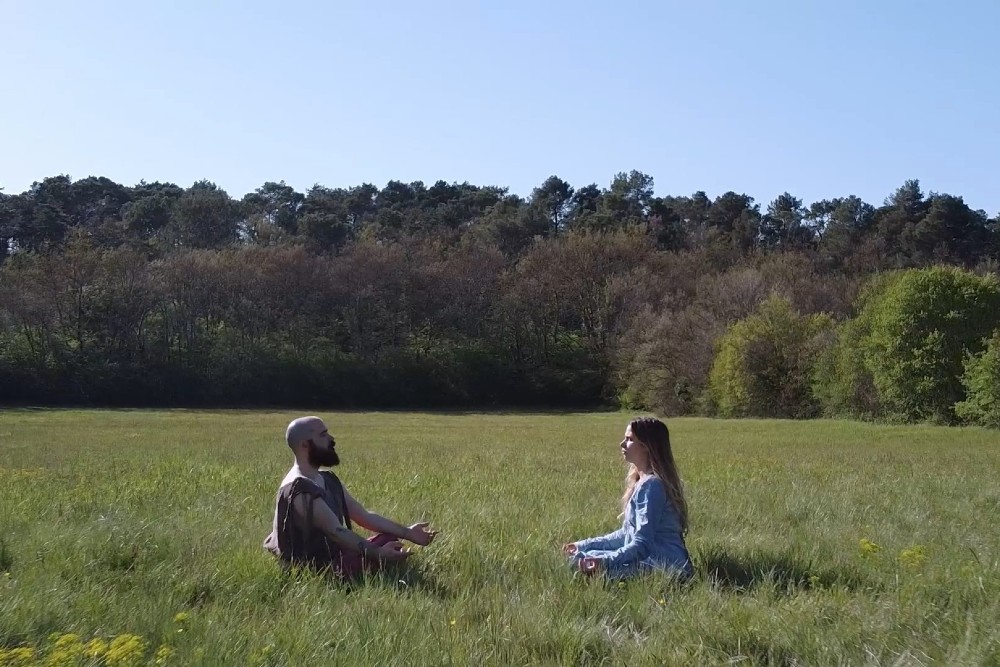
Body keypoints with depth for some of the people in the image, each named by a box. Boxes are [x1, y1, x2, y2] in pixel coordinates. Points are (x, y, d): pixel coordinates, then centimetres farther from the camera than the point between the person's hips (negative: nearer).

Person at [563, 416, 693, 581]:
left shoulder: (650, 485, -16)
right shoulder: (642, 482, 15)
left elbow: (642, 543, -22)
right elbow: (627, 534, 19)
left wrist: (605, 561, -34)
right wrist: (584, 545, 14)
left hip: (662, 565, -10)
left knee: (586, 564, -20)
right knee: (580, 555, 11)